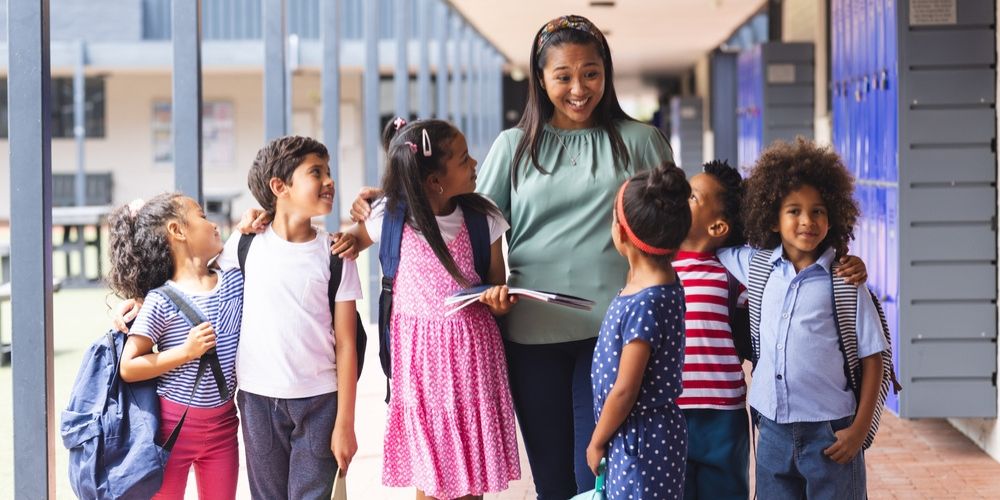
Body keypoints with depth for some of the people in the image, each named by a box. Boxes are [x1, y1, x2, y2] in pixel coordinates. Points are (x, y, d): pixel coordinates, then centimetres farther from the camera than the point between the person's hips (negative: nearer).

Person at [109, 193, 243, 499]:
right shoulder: (162, 301, -13)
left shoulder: (235, 282, 1)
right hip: (173, 423, -4)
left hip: (222, 424, 5)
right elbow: (128, 368, -12)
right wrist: (186, 352, -21)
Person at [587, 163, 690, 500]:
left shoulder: (645, 304, -25)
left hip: (641, 442, -9)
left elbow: (624, 392, -20)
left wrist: (597, 442, -8)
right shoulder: (660, 281, 2)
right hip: (647, 433, 9)